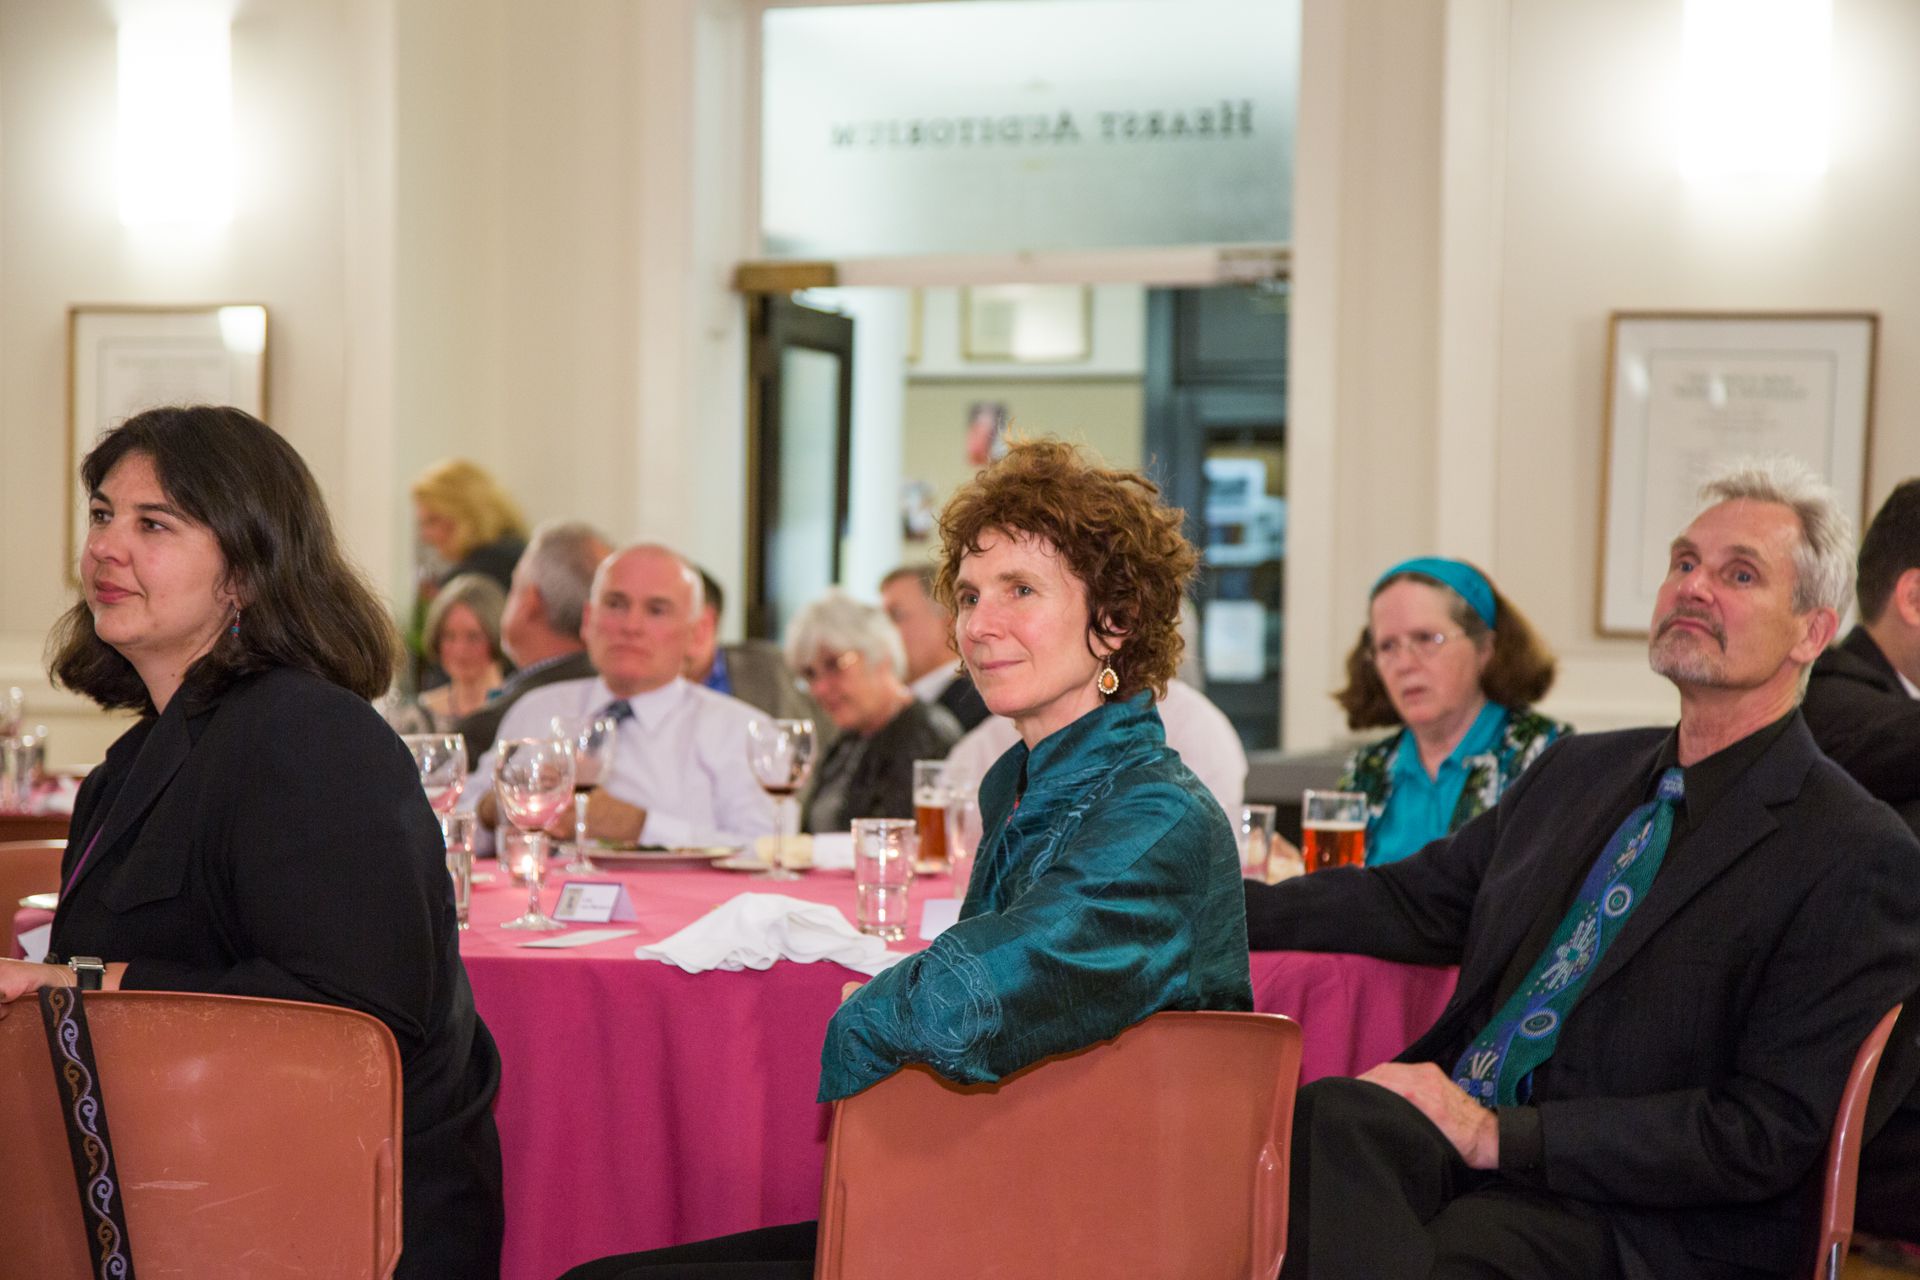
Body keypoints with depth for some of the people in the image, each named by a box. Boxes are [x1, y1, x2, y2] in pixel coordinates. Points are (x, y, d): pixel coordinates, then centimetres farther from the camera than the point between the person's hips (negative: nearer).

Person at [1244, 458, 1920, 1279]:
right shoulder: (1579, 772, 17)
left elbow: (1766, 1134, -11)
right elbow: (1414, 900, 22)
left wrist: (1500, 1135, -16)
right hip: (1463, 1136, 6)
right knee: (1332, 1115, -28)